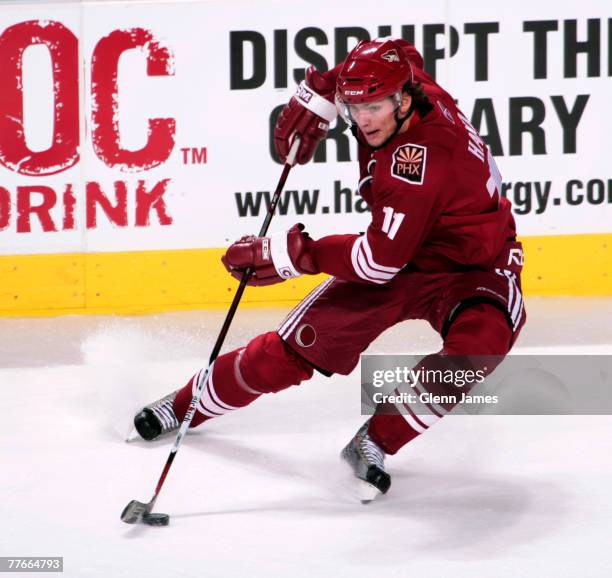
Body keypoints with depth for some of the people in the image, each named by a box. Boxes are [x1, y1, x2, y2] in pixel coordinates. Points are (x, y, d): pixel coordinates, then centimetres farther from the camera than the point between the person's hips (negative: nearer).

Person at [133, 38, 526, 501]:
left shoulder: (422, 159, -37)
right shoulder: (391, 85, -15)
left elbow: (380, 259, -34)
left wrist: (290, 255, -27)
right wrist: (317, 97, 2)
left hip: (472, 268, -7)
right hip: (398, 252, 7)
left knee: (481, 341, -38)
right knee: (298, 344, 2)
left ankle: (377, 441, -24)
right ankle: (188, 406, 21)